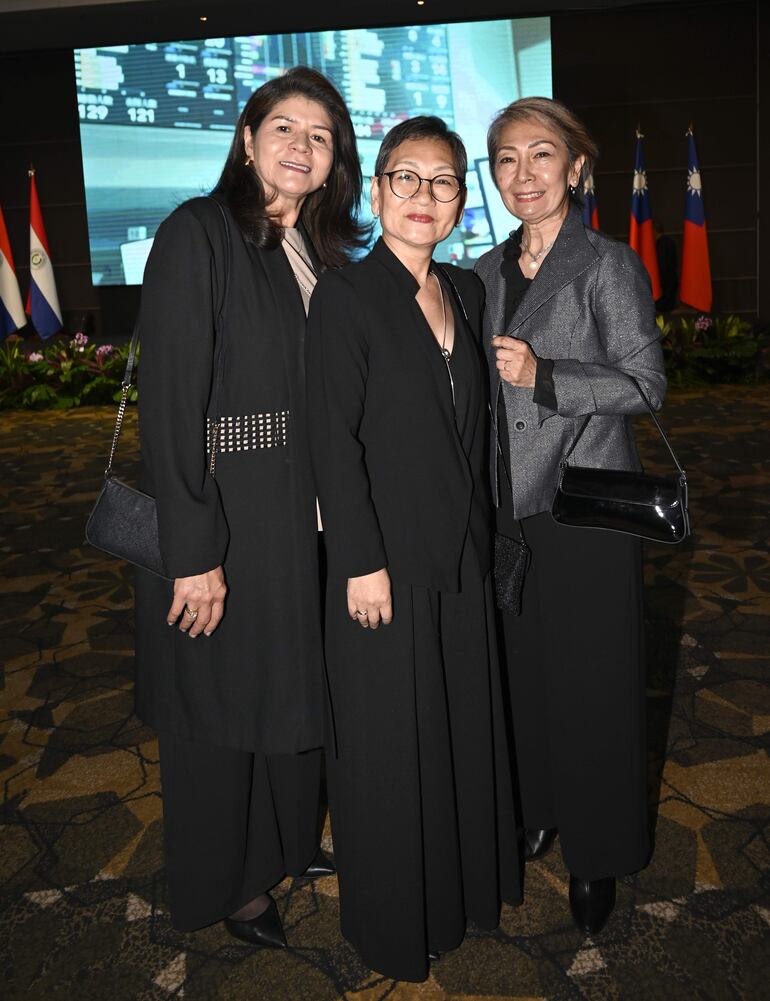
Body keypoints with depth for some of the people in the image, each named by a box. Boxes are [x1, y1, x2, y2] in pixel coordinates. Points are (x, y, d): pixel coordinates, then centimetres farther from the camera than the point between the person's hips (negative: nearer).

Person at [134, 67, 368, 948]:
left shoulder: (318, 254, 11)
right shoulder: (197, 236, -12)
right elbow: (169, 403, -18)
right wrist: (194, 554, -20)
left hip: (301, 514, 7)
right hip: (220, 519, -7)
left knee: (291, 690, 20)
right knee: (220, 704, 10)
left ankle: (282, 842, 44)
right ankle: (224, 884, 33)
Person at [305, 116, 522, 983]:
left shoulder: (465, 291, 9)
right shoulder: (344, 295, -11)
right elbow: (333, 439, -15)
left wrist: (481, 528, 10)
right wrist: (362, 561, -17)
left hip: (461, 551, 7)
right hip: (386, 557, -6)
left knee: (465, 716, 19)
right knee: (390, 738, 8)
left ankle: (465, 878, 42)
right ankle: (395, 918, 30)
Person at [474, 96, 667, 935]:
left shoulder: (607, 265, -7)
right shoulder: (490, 272, 10)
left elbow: (645, 383, -9)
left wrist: (543, 377, -22)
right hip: (508, 503, 6)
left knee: (589, 678, 4)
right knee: (522, 668, 14)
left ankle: (597, 855, 23)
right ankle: (536, 811, 36)